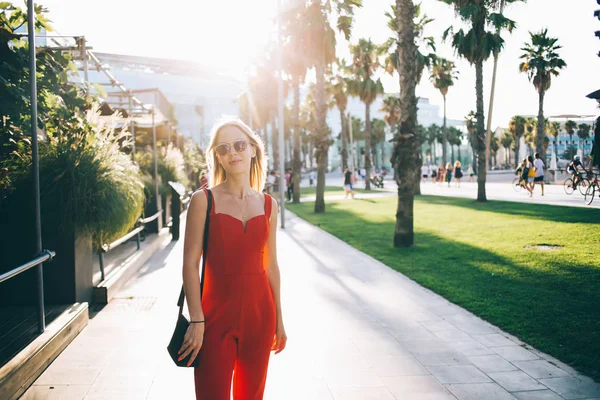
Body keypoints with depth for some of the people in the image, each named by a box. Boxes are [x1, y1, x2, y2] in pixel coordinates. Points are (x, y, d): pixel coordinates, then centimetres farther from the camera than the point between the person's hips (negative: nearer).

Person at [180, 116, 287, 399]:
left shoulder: (267, 204, 6)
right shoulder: (203, 200, -5)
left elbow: (270, 265, 11)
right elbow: (190, 263, -7)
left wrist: (279, 319, 13)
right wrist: (196, 320, -12)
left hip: (259, 313, 4)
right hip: (216, 312, -3)